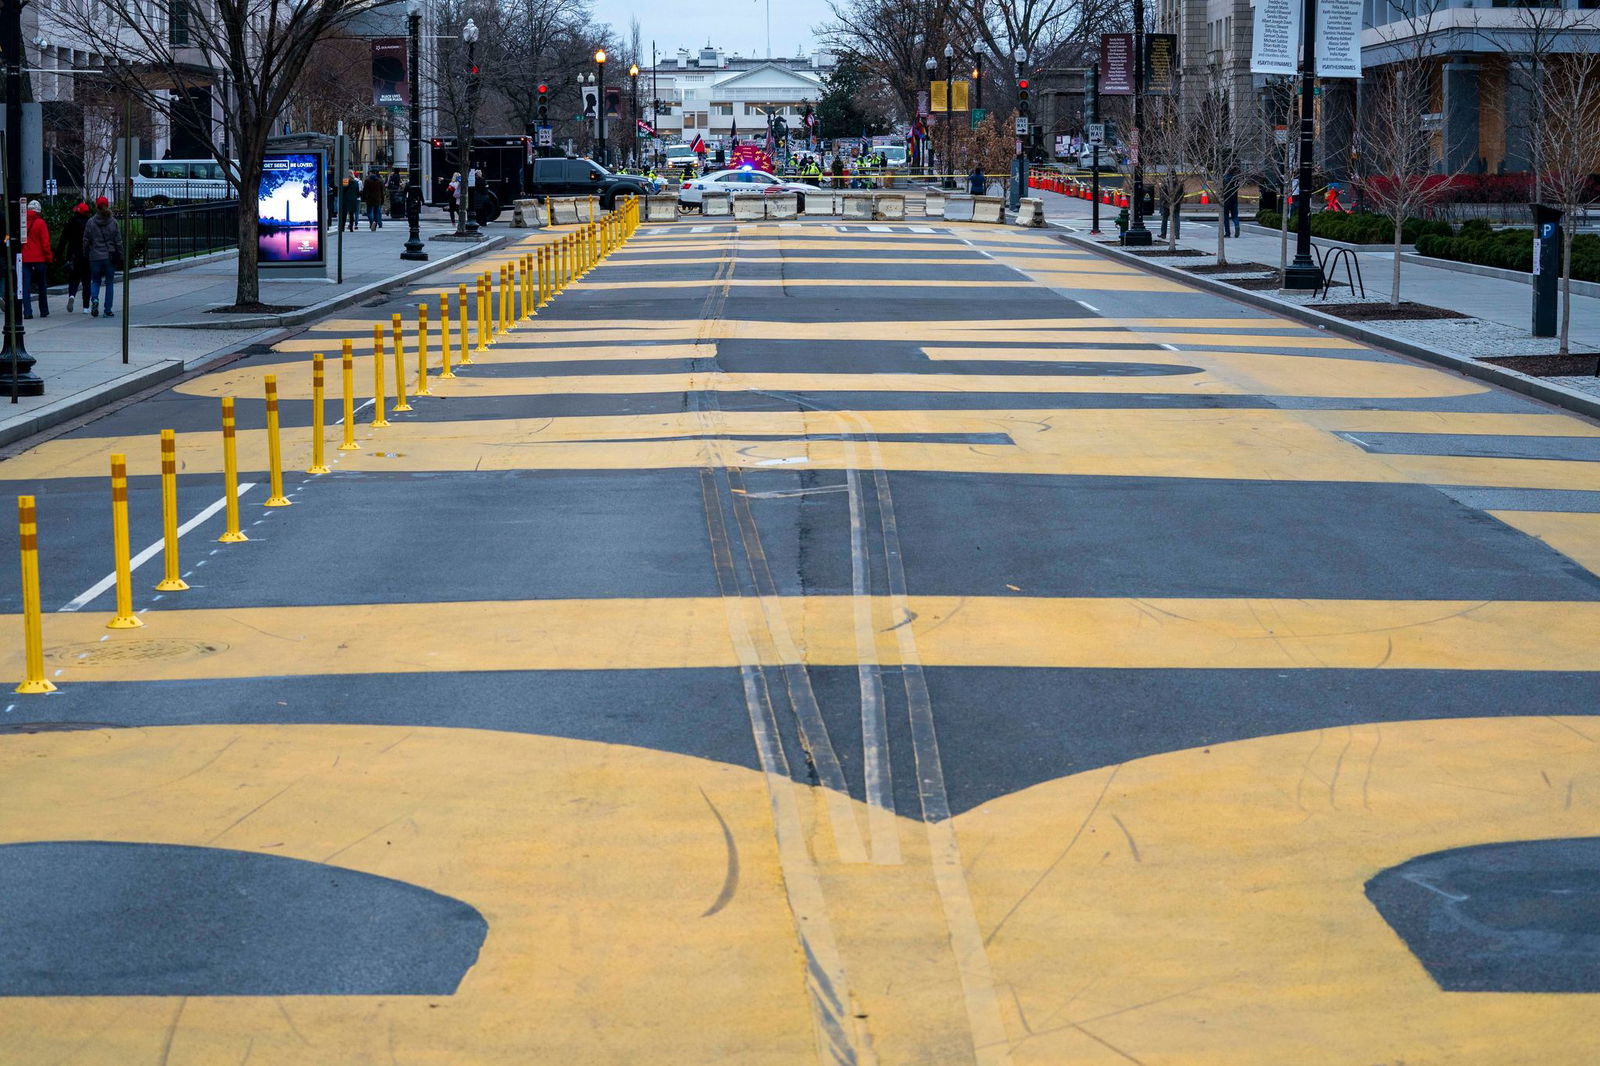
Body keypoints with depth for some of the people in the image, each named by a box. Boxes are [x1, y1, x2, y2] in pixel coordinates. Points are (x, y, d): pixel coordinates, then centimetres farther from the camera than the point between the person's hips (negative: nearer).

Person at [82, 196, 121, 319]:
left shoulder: (91, 222, -3)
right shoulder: (113, 222, -2)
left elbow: (86, 241, 1)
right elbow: (118, 241, -1)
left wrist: (86, 256, 10)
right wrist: (120, 257, 5)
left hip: (95, 257, 0)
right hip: (110, 257, 0)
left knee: (95, 281, 14)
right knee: (109, 283, 7)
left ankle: (94, 299, -15)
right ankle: (108, 310, 6)